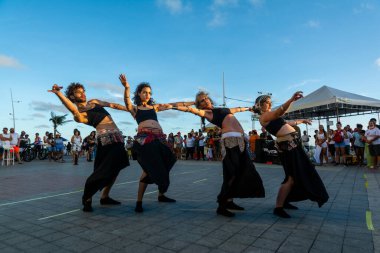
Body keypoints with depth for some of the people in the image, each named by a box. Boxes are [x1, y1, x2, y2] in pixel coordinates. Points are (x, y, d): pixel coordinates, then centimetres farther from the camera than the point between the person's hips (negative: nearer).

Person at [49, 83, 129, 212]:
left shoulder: (94, 102, 18)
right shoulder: (79, 113, -3)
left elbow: (112, 105, 23)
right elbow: (74, 109, -27)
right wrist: (58, 93, -41)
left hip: (118, 138, 7)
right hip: (106, 139, -7)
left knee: (114, 169, 13)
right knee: (102, 171, -11)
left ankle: (104, 197, 26)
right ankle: (87, 199, 7)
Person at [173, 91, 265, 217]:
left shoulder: (222, 109, 27)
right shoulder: (207, 112, 4)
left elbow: (236, 109, 43)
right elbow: (192, 110, -12)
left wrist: (248, 108, 57)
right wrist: (174, 107, -26)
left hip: (241, 141, 8)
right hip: (230, 141, -8)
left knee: (242, 172, 9)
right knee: (232, 174, -13)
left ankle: (229, 201, 20)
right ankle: (221, 206, -5)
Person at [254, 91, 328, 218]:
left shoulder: (271, 116, 20)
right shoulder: (263, 116, -10)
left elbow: (285, 123, 32)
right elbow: (279, 112, -28)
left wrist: (301, 121, 39)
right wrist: (292, 99, -39)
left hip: (293, 143, 10)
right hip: (287, 145, -10)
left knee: (297, 175, 17)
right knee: (291, 177, -9)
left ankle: (284, 201, 28)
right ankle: (278, 208, -2)